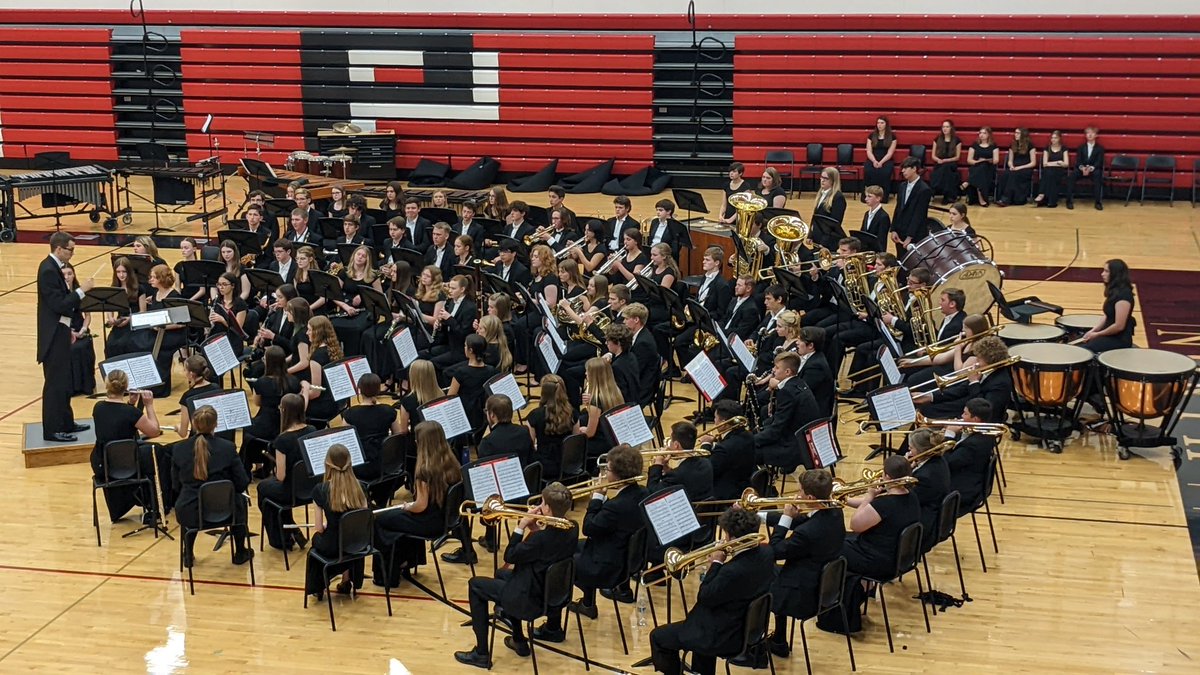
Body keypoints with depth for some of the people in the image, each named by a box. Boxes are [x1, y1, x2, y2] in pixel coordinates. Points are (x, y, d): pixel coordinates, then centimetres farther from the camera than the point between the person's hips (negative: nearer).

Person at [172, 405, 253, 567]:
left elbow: (176, 486, 4)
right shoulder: (227, 448, -12)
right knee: (239, 500, 34)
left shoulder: (179, 449, -7)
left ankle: (188, 555, 40)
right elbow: (242, 484, -6)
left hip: (189, 514, 1)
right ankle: (240, 552, 39)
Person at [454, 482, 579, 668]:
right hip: (555, 592, 8)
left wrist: (521, 527, -13)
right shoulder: (572, 529, -7)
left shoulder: (542, 537, -31)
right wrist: (535, 529, -5)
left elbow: (509, 556, -17)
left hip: (532, 599, -8)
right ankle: (518, 641, 36)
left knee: (475, 585, 10)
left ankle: (481, 654, 14)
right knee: (502, 574, 32)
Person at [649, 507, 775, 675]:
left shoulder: (734, 571, -34)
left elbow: (704, 598, -20)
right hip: (750, 627, 9)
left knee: (658, 637, 5)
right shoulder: (766, 553, -10)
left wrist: (716, 564, -12)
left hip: (725, 637, -9)